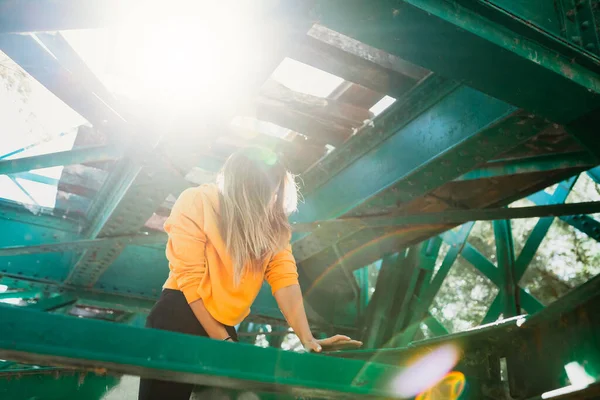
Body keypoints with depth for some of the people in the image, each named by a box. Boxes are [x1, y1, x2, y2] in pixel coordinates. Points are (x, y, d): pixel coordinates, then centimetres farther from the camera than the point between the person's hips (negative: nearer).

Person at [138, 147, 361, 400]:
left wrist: (307, 338, -21)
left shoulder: (274, 221, 2)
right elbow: (190, 278, -13)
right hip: (181, 317, -4)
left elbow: (284, 276, -8)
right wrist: (221, 340, -15)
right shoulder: (196, 203, -11)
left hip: (226, 327, 5)